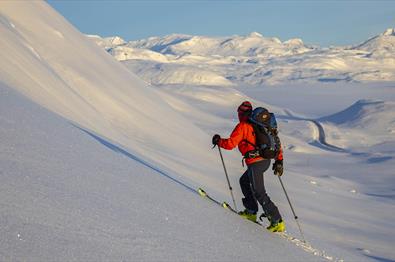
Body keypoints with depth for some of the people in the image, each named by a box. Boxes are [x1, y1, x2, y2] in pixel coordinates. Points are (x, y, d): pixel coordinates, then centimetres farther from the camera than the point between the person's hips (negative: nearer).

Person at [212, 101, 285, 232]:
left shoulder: (242, 126, -8)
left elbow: (230, 144, -13)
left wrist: (218, 141, 7)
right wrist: (279, 160, 17)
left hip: (255, 163, -8)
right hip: (266, 160, 8)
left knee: (259, 193, -2)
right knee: (244, 181, 25)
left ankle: (277, 222, -3)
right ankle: (251, 212, 28)